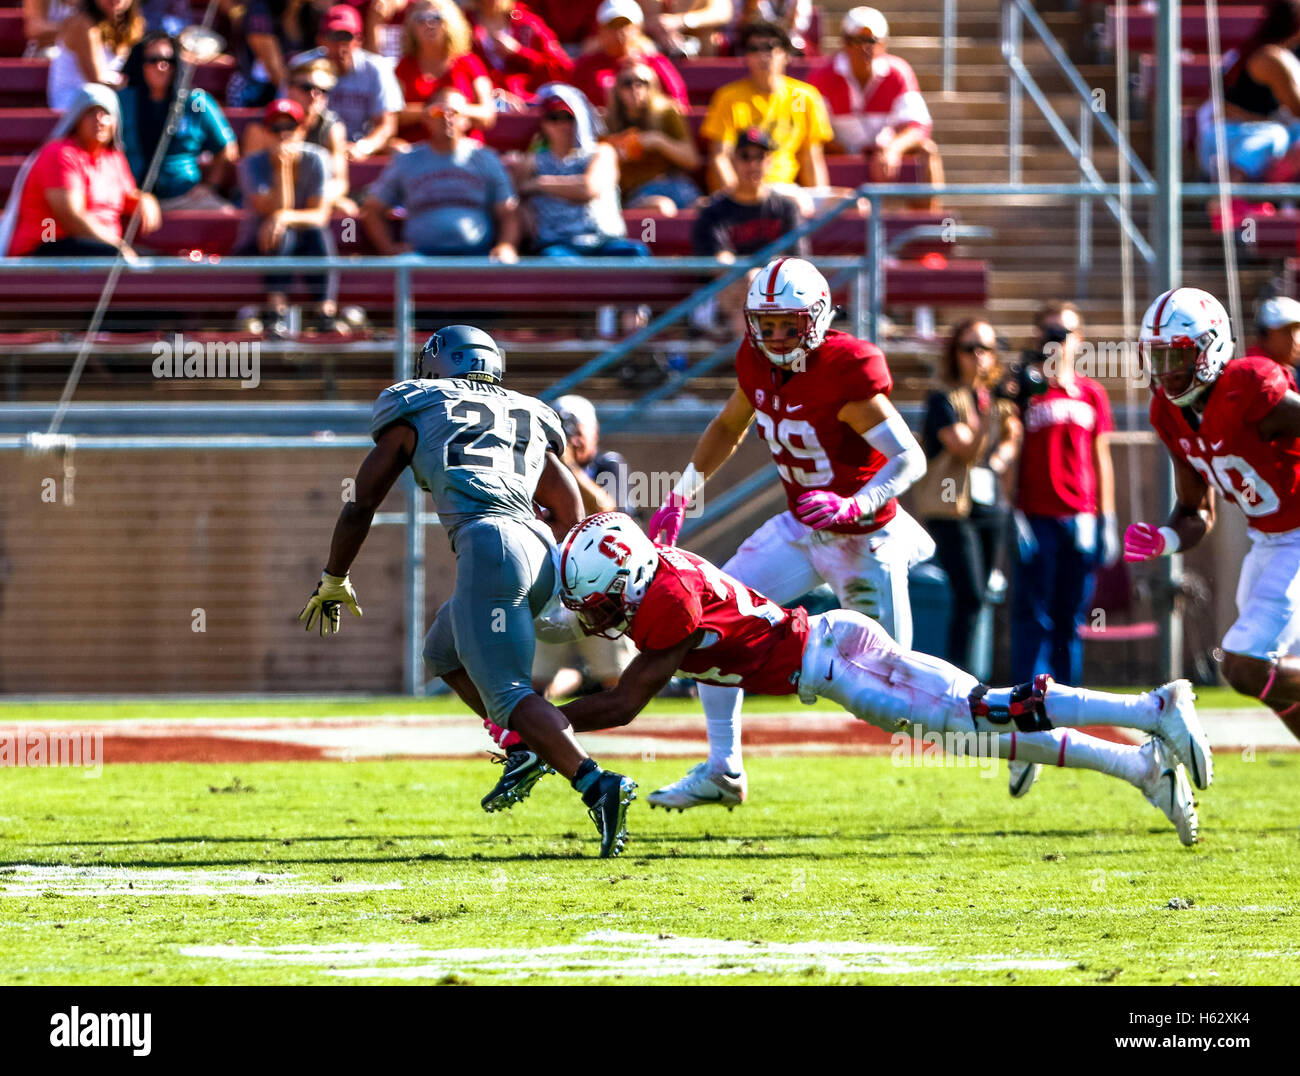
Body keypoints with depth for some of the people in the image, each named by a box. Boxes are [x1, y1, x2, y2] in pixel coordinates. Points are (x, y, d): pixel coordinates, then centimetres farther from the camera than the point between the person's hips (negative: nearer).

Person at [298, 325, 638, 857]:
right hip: (542, 552, 6)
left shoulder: (415, 412, 19)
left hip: (489, 543, -6)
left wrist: (333, 580, 36)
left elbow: (361, 504, 24)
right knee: (444, 652, 26)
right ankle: (523, 746, 7)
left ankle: (597, 784, -32)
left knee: (507, 692, -11)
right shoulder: (531, 420, 30)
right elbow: (576, 519, 29)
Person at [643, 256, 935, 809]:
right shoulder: (757, 362, -3)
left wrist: (854, 506, -39)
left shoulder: (845, 370, -25)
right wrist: (679, 498, 16)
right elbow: (729, 426, 18)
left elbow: (910, 459, -25)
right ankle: (723, 771, 6)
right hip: (799, 530, 7)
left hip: (863, 541, -7)